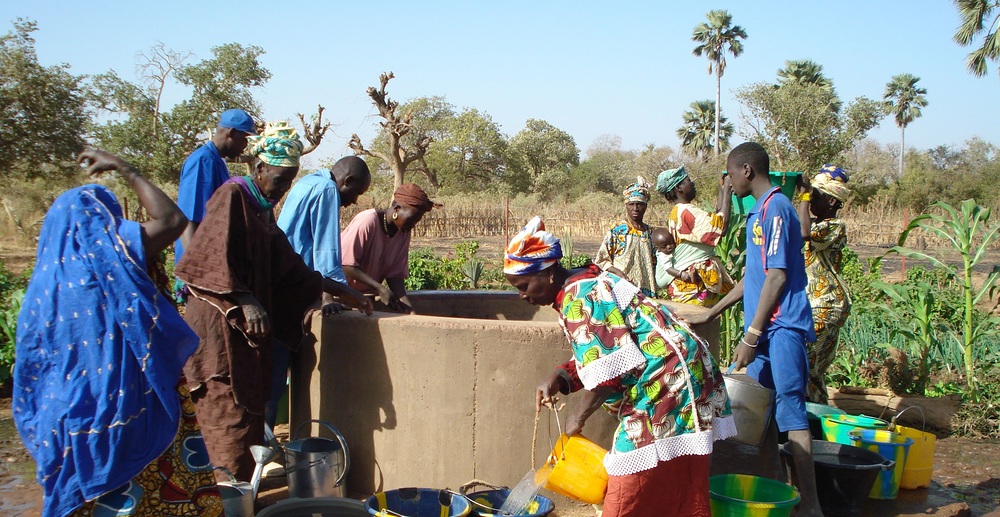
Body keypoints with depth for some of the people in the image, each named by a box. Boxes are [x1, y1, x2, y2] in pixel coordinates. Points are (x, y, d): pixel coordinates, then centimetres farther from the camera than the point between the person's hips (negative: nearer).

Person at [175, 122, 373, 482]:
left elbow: (291, 269, 19)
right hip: (221, 323, -9)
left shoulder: (262, 211, 17)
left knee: (251, 409, 10)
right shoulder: (232, 196, -9)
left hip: (248, 328, 9)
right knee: (230, 413, -7)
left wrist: (344, 293, 17)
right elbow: (214, 261, -20)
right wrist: (246, 302, -29)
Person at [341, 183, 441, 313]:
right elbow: (346, 265, -23)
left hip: (366, 292, 6)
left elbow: (395, 275, -4)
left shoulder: (403, 233, -3)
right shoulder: (367, 221, -21)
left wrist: (409, 309, -17)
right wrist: (380, 289, -28)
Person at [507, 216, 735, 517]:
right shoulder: (582, 287, 15)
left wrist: (578, 416, -9)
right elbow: (596, 357, 18)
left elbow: (607, 370, -22)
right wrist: (558, 379, 1)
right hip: (678, 379, 11)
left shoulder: (578, 297, -17)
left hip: (666, 384, -11)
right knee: (674, 492, 16)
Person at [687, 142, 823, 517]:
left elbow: (777, 276, -18)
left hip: (781, 327, -10)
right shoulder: (759, 211, 18)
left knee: (790, 410, -10)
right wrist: (712, 313, 29)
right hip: (766, 328, 10)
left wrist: (751, 335, -18)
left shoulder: (775, 207, -12)